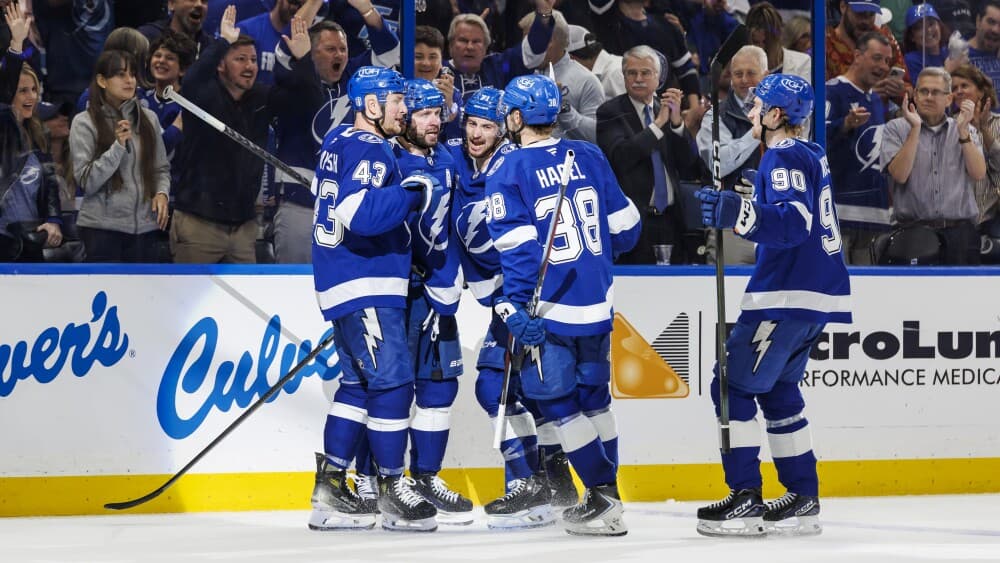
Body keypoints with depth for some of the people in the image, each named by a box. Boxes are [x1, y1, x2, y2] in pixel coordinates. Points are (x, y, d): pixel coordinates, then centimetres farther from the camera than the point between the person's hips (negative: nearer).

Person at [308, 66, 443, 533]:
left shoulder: (340, 141, 15)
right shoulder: (367, 150, -15)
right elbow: (362, 213, -30)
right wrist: (415, 192, -24)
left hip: (349, 283, 11)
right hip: (365, 288, -11)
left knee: (359, 384, 13)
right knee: (392, 381, -7)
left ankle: (330, 489, 14)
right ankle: (392, 488, -2)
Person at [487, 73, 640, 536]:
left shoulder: (507, 171, -10)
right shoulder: (589, 158, 4)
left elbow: (517, 247, -17)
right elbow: (624, 229, 8)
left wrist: (516, 308, -16)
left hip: (549, 308, -6)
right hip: (597, 303, 6)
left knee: (558, 401, 3)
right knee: (594, 394, 18)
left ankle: (603, 497, 0)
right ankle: (605, 494, 24)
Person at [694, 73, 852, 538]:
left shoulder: (785, 158, -13)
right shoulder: (810, 155, 17)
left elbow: (793, 222, -28)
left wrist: (740, 214, -41)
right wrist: (738, 211, 26)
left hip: (789, 298, -10)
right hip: (817, 292, 10)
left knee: (734, 385, -7)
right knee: (776, 391, 17)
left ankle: (745, 500, -10)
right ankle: (803, 499, 15)